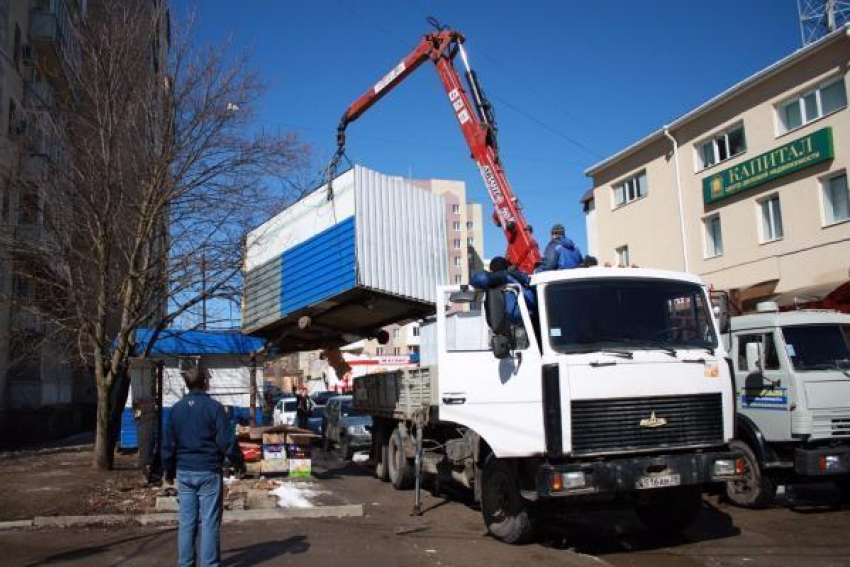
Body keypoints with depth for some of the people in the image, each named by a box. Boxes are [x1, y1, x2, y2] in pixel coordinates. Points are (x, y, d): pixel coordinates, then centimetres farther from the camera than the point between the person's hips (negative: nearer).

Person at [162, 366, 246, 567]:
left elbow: (169, 443, 10)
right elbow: (226, 441, -13)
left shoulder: (176, 408, 5)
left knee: (186, 522, 11)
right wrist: (239, 463, 0)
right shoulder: (214, 407, -11)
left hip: (184, 472, 5)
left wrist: (169, 469, 21)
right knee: (209, 522, 1)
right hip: (208, 472, -5)